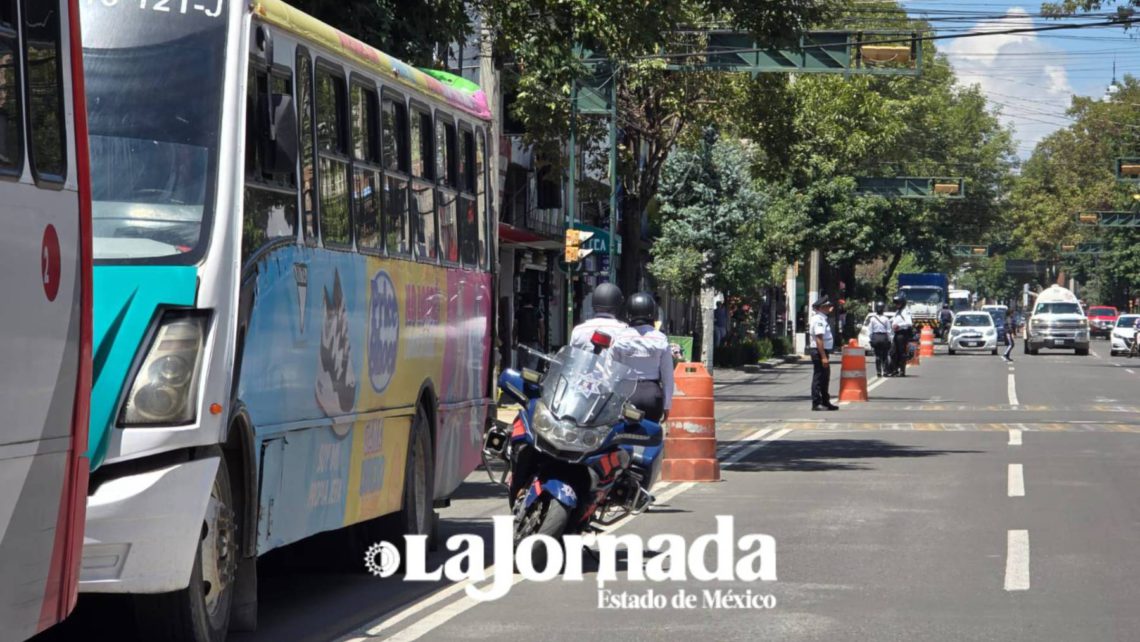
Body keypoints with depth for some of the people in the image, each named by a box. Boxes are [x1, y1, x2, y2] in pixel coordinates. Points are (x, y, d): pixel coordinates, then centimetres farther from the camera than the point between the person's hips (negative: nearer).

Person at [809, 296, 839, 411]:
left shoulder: (822, 318, 15)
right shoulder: (818, 319, -18)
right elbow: (819, 339, -25)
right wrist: (823, 357, -27)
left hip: (823, 351, 11)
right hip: (819, 351, -11)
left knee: (825, 378, 18)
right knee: (818, 377, -5)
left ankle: (825, 402, 27)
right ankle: (816, 403, 0)